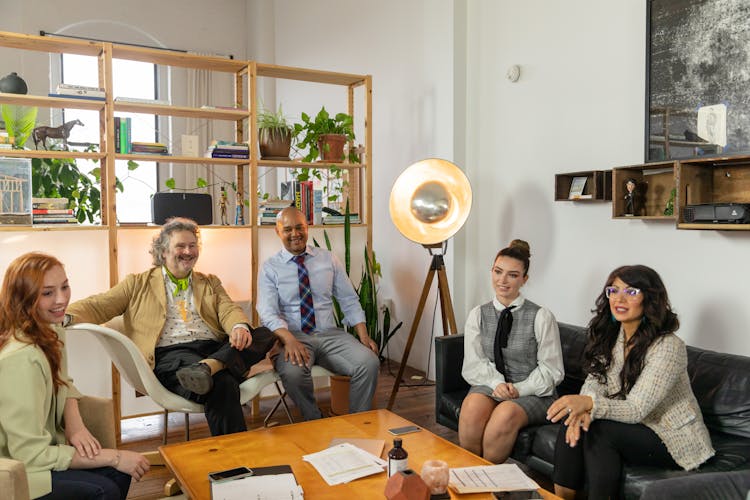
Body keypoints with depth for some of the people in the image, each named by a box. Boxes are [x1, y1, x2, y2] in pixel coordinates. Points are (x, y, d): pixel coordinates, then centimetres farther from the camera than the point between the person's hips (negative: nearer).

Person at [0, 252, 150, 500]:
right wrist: (113, 456, -22)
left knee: (118, 472, -9)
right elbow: (30, 454, -27)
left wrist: (74, 423, -8)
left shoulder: (51, 328, -2)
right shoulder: (21, 358, -30)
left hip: (43, 446, 8)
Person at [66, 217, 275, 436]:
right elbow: (97, 306, 12)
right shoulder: (138, 284, 20)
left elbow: (228, 309, 11)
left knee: (265, 335, -27)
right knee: (221, 385, -37)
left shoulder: (210, 283, 27)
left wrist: (240, 327, -16)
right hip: (169, 354, -4)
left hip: (214, 348, 4)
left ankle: (208, 366, -44)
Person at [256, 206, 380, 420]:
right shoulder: (270, 268, 4)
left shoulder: (328, 259, 12)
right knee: (293, 371, -36)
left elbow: (349, 301, 12)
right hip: (293, 337, -2)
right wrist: (290, 340, -27)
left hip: (330, 334, 3)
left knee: (369, 363, -25)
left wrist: (364, 336, -3)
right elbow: (268, 313, -8)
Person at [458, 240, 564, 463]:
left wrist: (519, 389, -15)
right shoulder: (478, 315, 6)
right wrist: (497, 383, -16)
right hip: (490, 386, 2)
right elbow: (473, 365, 3)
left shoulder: (541, 317, -5)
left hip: (532, 393, -2)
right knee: (472, 405, -32)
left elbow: (551, 371, -3)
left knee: (507, 413, -35)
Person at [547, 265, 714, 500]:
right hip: (631, 427, 6)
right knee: (574, 424, -20)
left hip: (674, 439, -6)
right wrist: (580, 408, -28)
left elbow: (637, 410, -26)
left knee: (600, 430, -28)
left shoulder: (668, 347, -22)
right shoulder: (611, 336, 1)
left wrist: (590, 403, -42)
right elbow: (593, 382, -5)